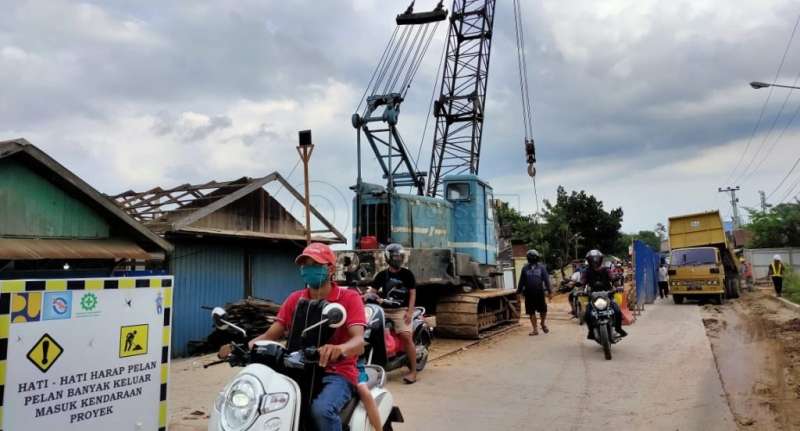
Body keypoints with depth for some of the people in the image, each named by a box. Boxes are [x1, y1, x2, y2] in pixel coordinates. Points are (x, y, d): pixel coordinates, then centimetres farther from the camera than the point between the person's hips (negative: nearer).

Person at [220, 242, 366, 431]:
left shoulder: (349, 298, -6)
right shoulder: (295, 299, 11)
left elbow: (358, 343, -19)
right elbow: (270, 335, 6)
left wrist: (340, 349, -43)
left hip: (337, 373, -4)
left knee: (321, 410, -34)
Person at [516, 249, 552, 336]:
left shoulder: (541, 267, 3)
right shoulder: (525, 268, 7)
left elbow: (546, 279, 2)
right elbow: (521, 282, 11)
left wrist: (549, 291, -3)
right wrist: (519, 292, 10)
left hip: (540, 293, -1)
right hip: (529, 294, 1)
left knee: (543, 310, 2)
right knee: (531, 312, 4)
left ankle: (543, 323, 31)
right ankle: (535, 329, 14)